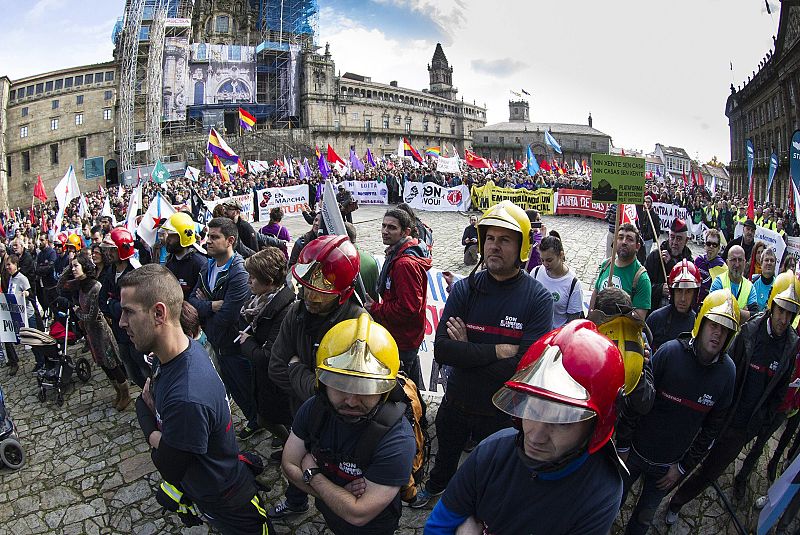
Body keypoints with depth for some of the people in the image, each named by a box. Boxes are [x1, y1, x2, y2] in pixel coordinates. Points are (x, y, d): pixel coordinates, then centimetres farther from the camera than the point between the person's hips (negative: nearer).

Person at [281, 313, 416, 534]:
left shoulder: (397, 440, -37)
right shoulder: (314, 408, -20)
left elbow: (358, 515, -33)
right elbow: (289, 465, -13)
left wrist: (312, 473, -23)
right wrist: (341, 495, -24)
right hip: (326, 514, 4)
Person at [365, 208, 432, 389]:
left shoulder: (405, 263, -25)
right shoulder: (395, 255, 11)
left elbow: (408, 308, -29)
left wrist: (374, 309, -17)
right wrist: (376, 305, 6)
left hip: (401, 342, -11)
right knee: (414, 389, 25)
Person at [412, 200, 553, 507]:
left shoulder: (538, 298, -19)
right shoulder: (465, 289, -11)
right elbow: (442, 350, -21)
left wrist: (468, 352, -23)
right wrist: (498, 351, -28)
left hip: (503, 413, -2)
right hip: (456, 403, 3)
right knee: (446, 454, 30)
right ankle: (436, 485, 61)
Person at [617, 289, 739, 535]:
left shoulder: (727, 372, -11)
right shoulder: (670, 352, -21)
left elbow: (711, 428, 0)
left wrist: (683, 467, 1)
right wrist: (622, 446, -8)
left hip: (668, 465, 2)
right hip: (635, 451, -2)